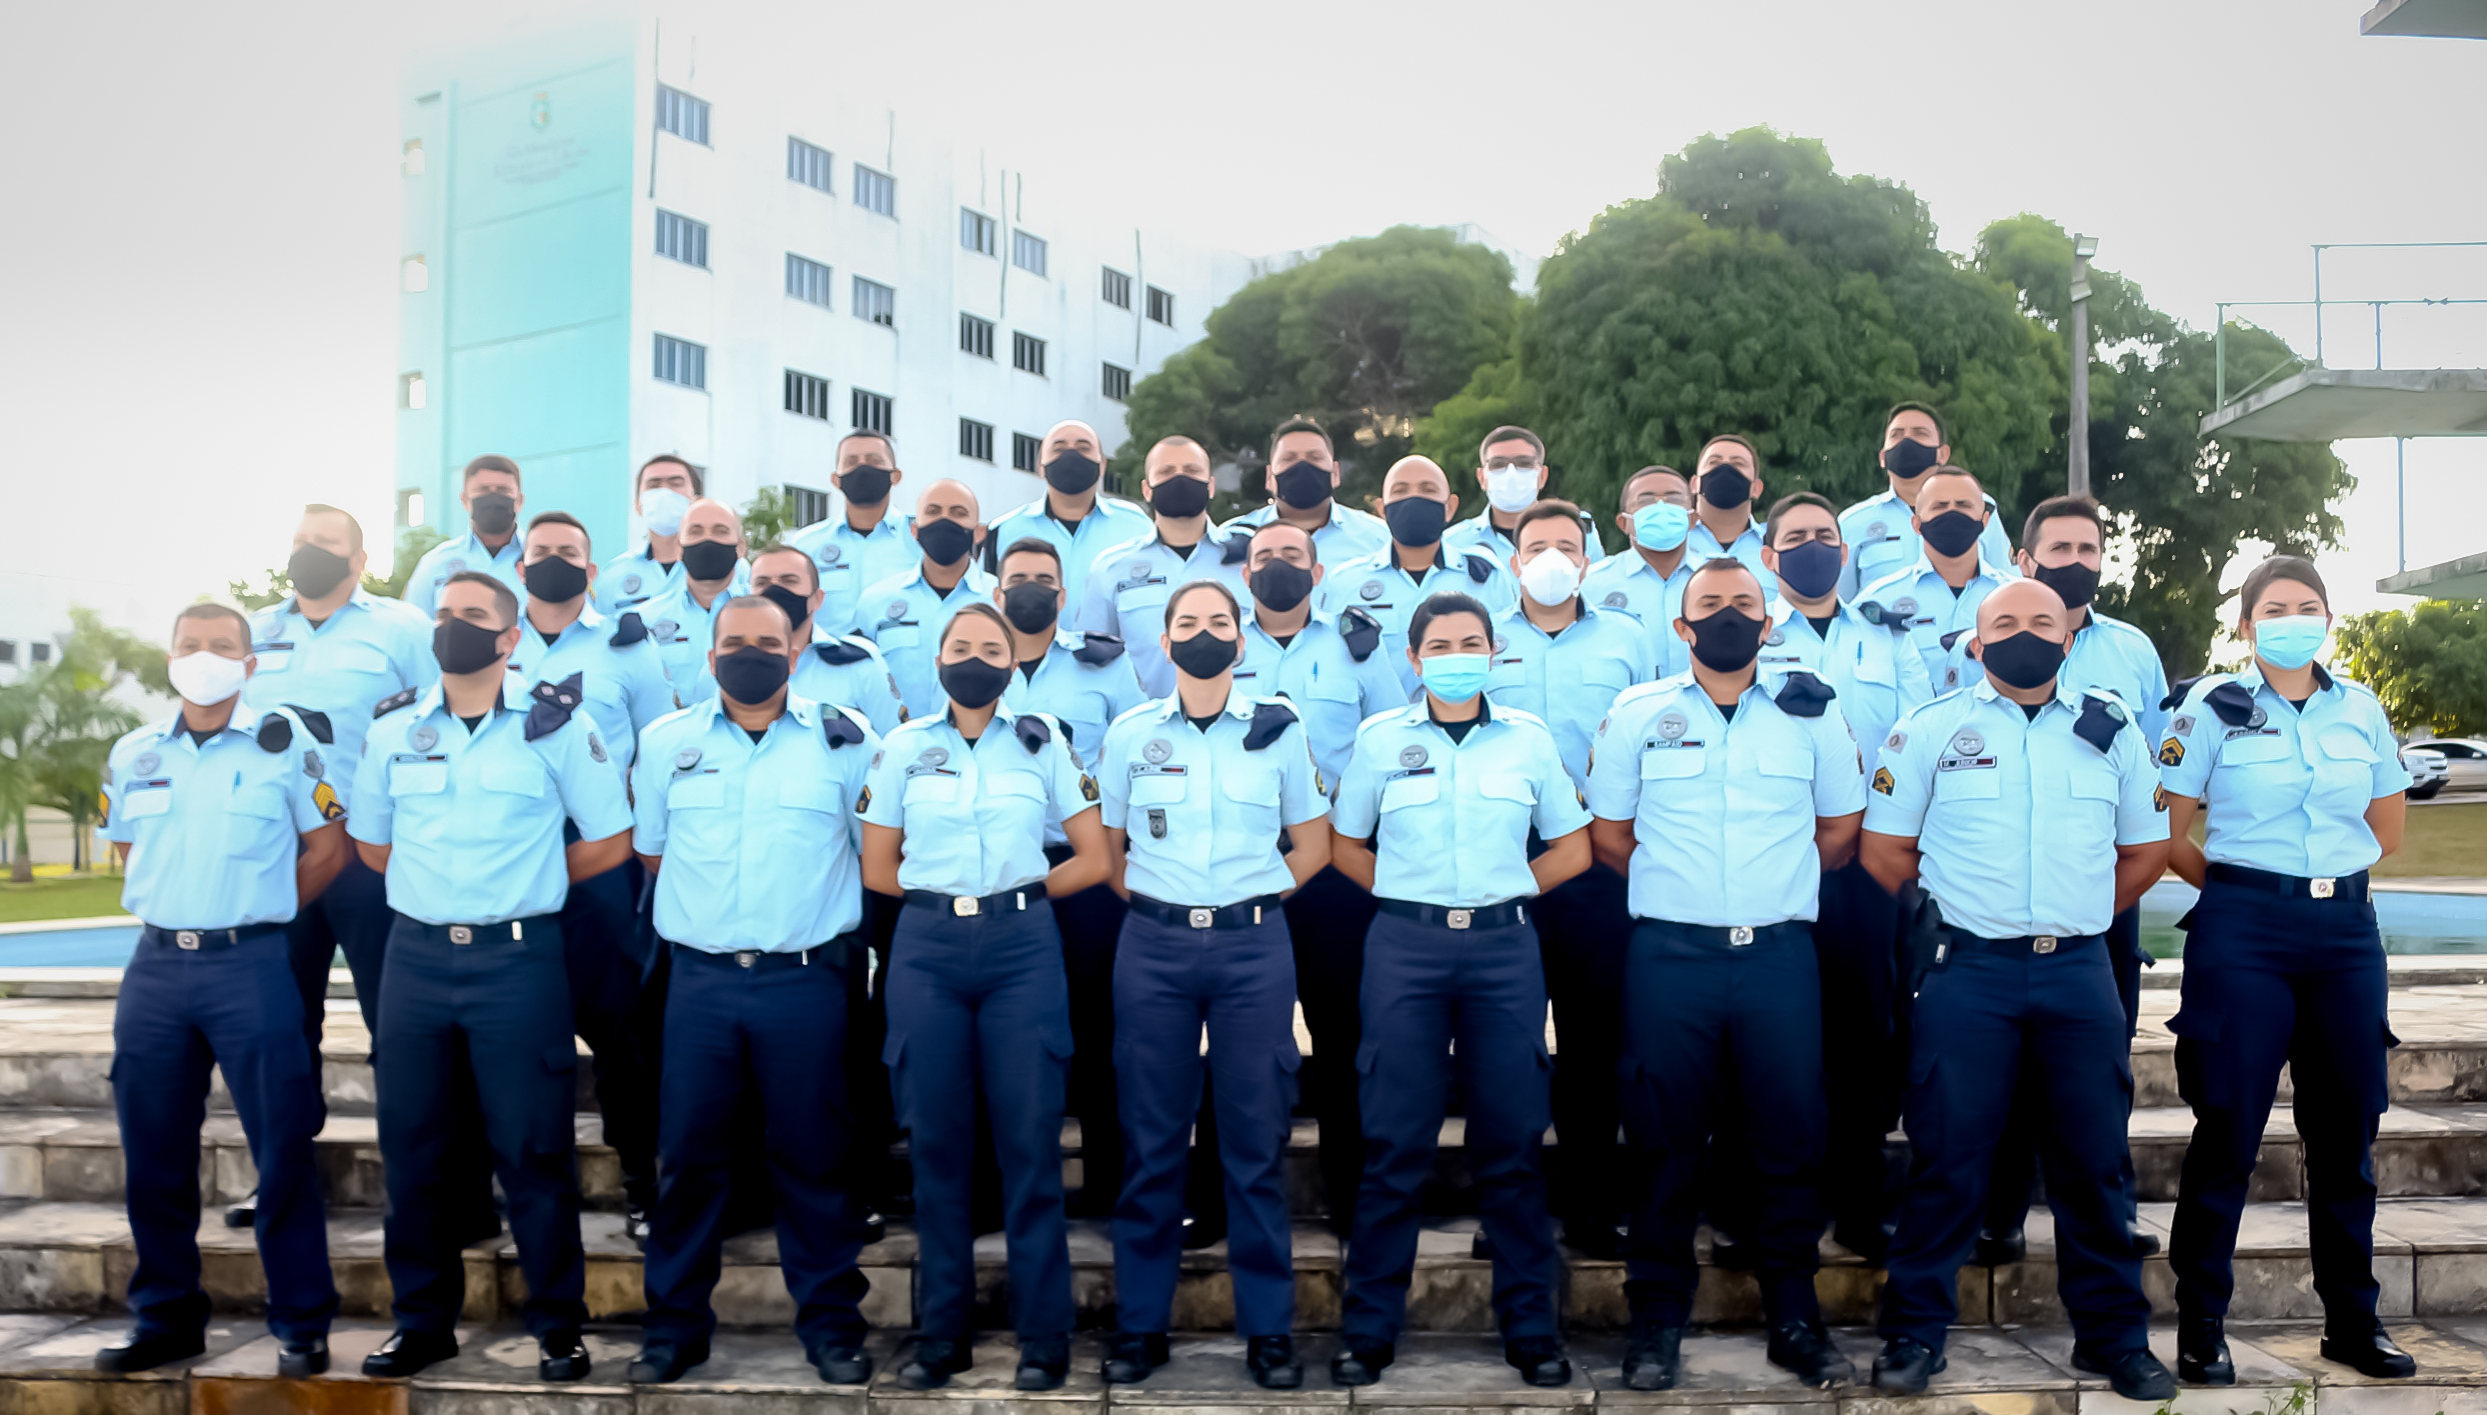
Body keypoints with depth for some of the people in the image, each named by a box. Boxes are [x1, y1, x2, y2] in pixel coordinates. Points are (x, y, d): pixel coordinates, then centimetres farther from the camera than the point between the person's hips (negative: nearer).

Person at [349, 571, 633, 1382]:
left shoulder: (555, 724, -1)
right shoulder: (394, 728, 8)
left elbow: (610, 840, 2)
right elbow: (371, 842, 19)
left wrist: (529, 881, 3)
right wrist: (438, 884, 11)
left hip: (518, 957, -4)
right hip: (416, 953, 4)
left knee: (532, 1148, 0)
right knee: (410, 1145, 9)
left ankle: (557, 1324, 12)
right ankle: (424, 1321, 23)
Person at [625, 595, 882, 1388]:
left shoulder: (847, 741, 2)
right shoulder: (668, 743, 9)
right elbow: (650, 853, 17)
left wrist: (820, 908, 3)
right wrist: (700, 910, 10)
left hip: (805, 980, -1)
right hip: (701, 979, 2)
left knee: (814, 1157, 4)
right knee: (689, 1154, 7)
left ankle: (830, 1324, 16)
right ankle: (675, 1325, 20)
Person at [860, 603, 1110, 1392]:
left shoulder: (1043, 743, 8)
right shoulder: (903, 748, 9)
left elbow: (1093, 859, 7)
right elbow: (877, 869, 11)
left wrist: (1015, 894, 4)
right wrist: (948, 895, 6)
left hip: (1022, 950, -1)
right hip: (928, 951, 1)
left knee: (1030, 1141, -2)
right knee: (936, 1142, 3)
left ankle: (1044, 1337, 7)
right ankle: (940, 1334, 14)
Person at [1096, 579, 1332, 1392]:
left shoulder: (1278, 731, 5)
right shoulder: (1129, 734, 6)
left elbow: (1313, 843, 11)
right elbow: (1106, 846, 14)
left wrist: (1256, 895, 3)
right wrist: (1152, 899, 4)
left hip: (1252, 945, 0)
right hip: (1153, 946, 1)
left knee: (1256, 1142, 2)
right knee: (1151, 1141, 4)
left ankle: (1269, 1329, 13)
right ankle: (1140, 1324, 15)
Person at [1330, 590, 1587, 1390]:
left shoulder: (1529, 739, 7)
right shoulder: (1380, 739, 5)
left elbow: (1571, 849, 12)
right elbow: (1347, 848, 11)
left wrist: (1502, 892, 5)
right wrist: (1412, 895, 3)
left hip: (1504, 946, 1)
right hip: (1405, 946, -1)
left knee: (1512, 1141, 3)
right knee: (1395, 1143, 1)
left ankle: (1530, 1329, 14)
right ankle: (1369, 1331, 10)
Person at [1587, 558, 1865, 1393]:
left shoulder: (1812, 714, 8)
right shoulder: (1637, 715, 5)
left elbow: (1839, 831, 14)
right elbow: (1609, 837, 8)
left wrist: (1776, 885, 11)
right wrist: (1678, 887, 9)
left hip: (1781, 952, 1)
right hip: (1669, 955, -1)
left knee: (1791, 1135, 4)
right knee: (1665, 1139, 4)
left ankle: (1793, 1318, 18)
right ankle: (1657, 1323, 14)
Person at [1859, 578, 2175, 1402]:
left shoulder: (2112, 731, 10)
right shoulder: (1931, 729, 4)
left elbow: (2147, 849, 17)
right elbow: (1884, 849, 4)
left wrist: (2080, 916, 13)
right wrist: (1959, 912, 6)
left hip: (2080, 969, 2)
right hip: (1965, 968, -2)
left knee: (2094, 1157, 6)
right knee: (1947, 1156, 0)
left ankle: (2114, 1335, 20)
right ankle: (1914, 1333, 10)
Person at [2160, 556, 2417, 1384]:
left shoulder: (2360, 709, 8)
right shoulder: (2214, 708, -2)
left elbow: (2388, 827, 19)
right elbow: (2169, 835, -2)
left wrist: (2325, 874, 13)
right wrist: (2240, 887, 6)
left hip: (2345, 929, 4)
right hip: (2243, 933, -4)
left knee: (2346, 1130, 9)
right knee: (2228, 1130, -1)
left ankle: (2351, 1321, 23)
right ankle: (2201, 1325, 9)